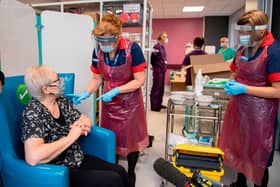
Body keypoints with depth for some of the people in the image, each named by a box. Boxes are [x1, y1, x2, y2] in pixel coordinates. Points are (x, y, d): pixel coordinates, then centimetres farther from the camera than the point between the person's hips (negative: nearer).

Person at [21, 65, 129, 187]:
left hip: (78, 159, 7)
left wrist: (83, 125, -14)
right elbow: (33, 157, -36)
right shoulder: (33, 113, -22)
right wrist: (70, 137, -28)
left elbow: (86, 119, 10)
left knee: (120, 172, -4)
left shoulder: (61, 101, 1)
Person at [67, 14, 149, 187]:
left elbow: (140, 80, -20)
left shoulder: (132, 49, -22)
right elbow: (97, 78, 0)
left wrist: (116, 91, -28)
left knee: (130, 138, 11)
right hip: (109, 102, 4)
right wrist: (86, 93, -17)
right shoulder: (98, 51, -9)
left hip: (130, 102, -3)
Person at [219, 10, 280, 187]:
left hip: (259, 113, -7)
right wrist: (230, 83, -2)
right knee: (238, 149, 20)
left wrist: (244, 89, -24)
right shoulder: (243, 49, 4)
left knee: (258, 158, 10)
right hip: (238, 107, 7)